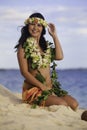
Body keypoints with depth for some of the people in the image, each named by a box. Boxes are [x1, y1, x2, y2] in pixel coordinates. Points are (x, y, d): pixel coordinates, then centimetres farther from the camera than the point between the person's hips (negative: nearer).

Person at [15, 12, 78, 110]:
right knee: (62, 104, -26)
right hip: (33, 89, -6)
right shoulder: (23, 47, -2)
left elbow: (59, 56, -2)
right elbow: (24, 72, -8)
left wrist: (54, 36, 3)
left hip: (51, 87, 6)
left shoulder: (46, 45, 17)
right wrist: (42, 86, -16)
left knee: (74, 104, -14)